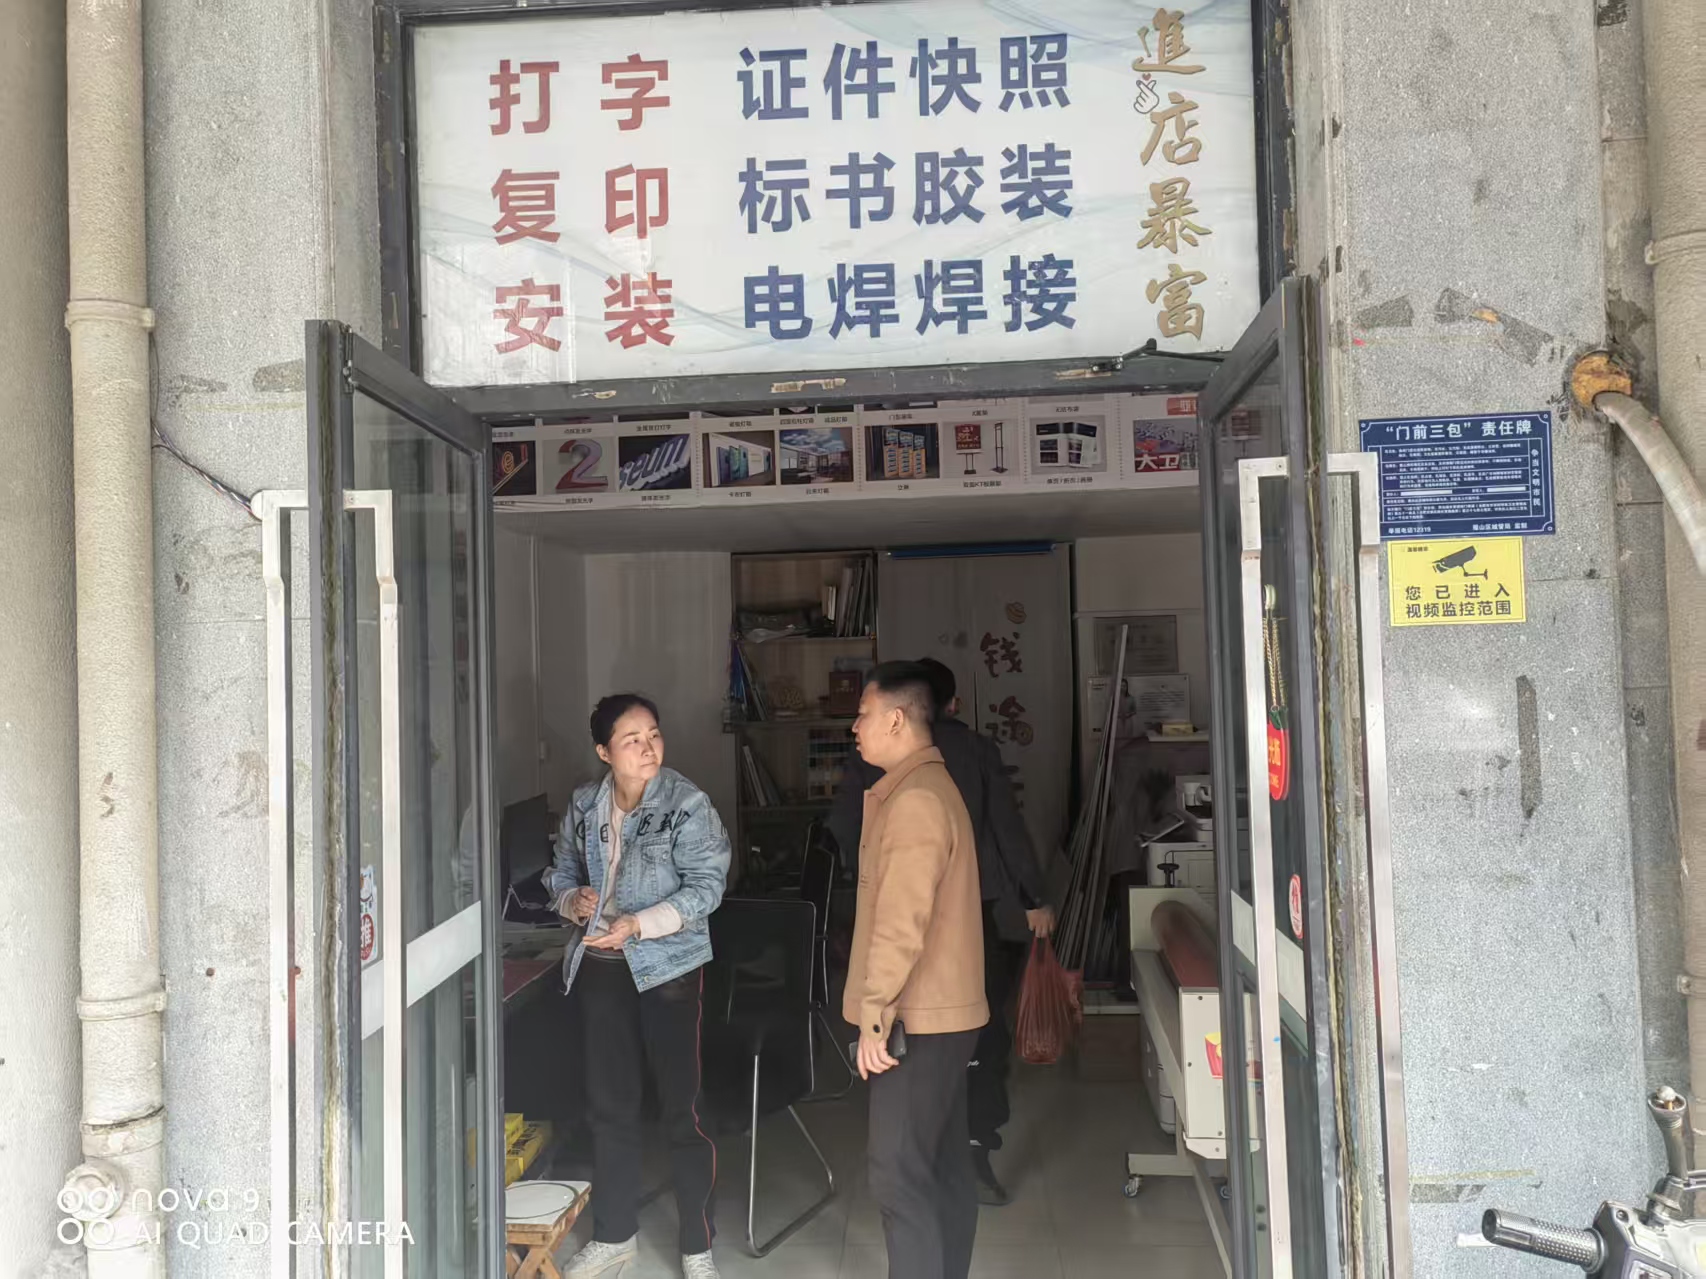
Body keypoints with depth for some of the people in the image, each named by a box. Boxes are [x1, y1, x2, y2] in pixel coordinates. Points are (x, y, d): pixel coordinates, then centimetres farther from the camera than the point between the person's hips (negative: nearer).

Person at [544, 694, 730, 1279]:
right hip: (600, 967, 5)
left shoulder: (688, 806, -13)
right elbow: (562, 869, 14)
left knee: (682, 1107, 3)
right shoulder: (585, 805, 2)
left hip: (668, 966, -5)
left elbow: (706, 886, -15)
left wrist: (639, 924, -24)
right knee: (610, 1104, 15)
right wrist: (572, 898, -9)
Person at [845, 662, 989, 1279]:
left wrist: (875, 1014, -18)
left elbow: (902, 922, -23)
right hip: (941, 1012, 10)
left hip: (918, 1018, -10)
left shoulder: (913, 799, -18)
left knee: (898, 1176, -5)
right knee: (943, 1166, 14)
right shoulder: (928, 787, 14)